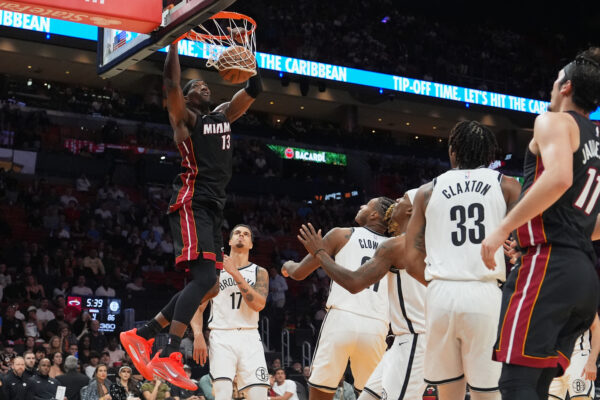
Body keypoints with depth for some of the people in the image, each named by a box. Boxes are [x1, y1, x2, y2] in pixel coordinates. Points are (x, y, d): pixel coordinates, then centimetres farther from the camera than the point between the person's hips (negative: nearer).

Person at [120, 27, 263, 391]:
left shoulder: (224, 115, 23)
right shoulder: (184, 117, 4)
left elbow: (254, 89, 21)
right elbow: (170, 83, -13)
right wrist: (173, 41, -10)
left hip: (213, 209, 9)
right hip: (192, 205, -9)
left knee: (209, 286, 6)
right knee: (204, 278, -23)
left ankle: (142, 335, 12)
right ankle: (169, 356, -27)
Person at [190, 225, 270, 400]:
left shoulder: (259, 272, 11)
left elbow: (258, 304, -7)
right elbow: (198, 308, 9)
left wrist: (235, 273, -10)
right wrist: (198, 336, -8)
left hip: (249, 338, 1)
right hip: (221, 337, -1)